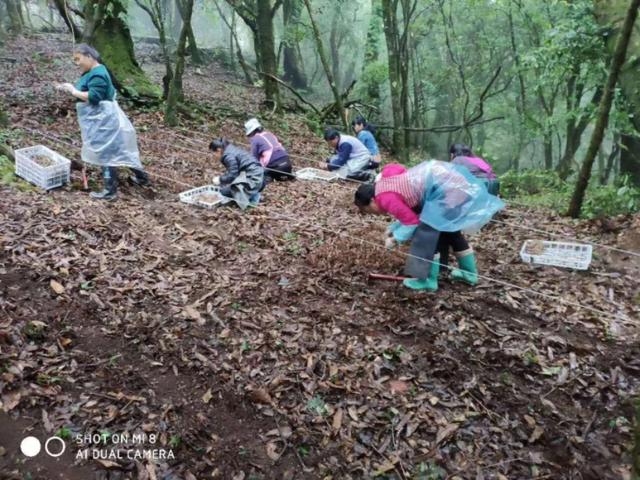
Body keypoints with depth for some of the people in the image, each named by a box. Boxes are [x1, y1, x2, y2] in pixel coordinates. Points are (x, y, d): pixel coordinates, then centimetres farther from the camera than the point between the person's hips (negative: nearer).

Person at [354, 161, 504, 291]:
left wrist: (395, 239, 1)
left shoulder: (386, 198, -14)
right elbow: (411, 213, 23)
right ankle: (470, 272, 34)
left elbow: (412, 222, -11)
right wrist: (393, 228, 18)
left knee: (427, 233, -6)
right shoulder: (387, 184, 17)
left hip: (446, 189, -11)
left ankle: (428, 280, 3)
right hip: (451, 180, 11)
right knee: (450, 230, 23)